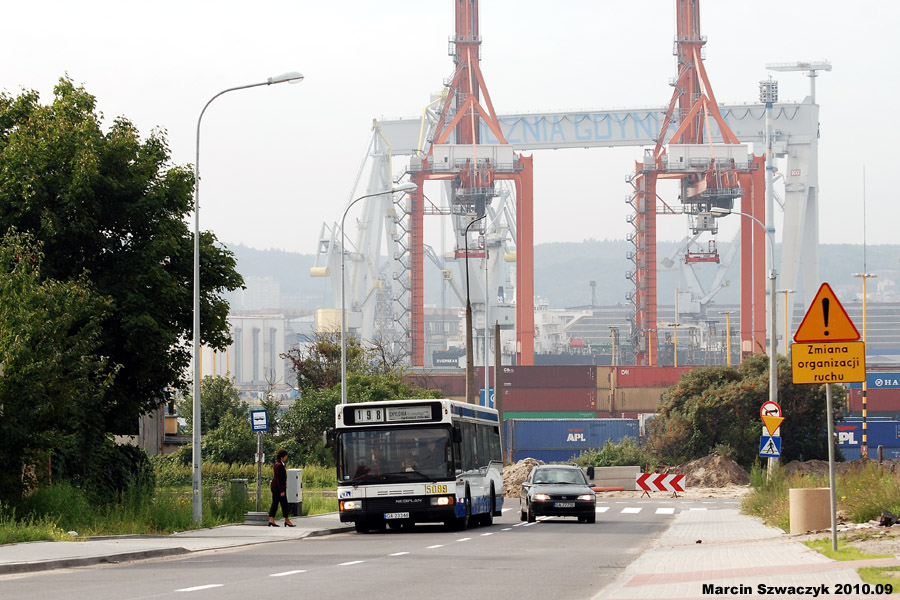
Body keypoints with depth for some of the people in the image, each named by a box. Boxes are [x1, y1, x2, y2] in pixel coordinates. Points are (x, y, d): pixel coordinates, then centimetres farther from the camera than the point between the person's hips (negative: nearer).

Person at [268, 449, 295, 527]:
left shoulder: (276, 464, 12)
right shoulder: (279, 465, -18)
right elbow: (279, 479, -20)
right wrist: (282, 490, -19)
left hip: (274, 486, 10)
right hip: (279, 487, -10)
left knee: (275, 503, 8)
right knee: (284, 503, 0)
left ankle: (271, 520, 5)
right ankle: (287, 520, 7)